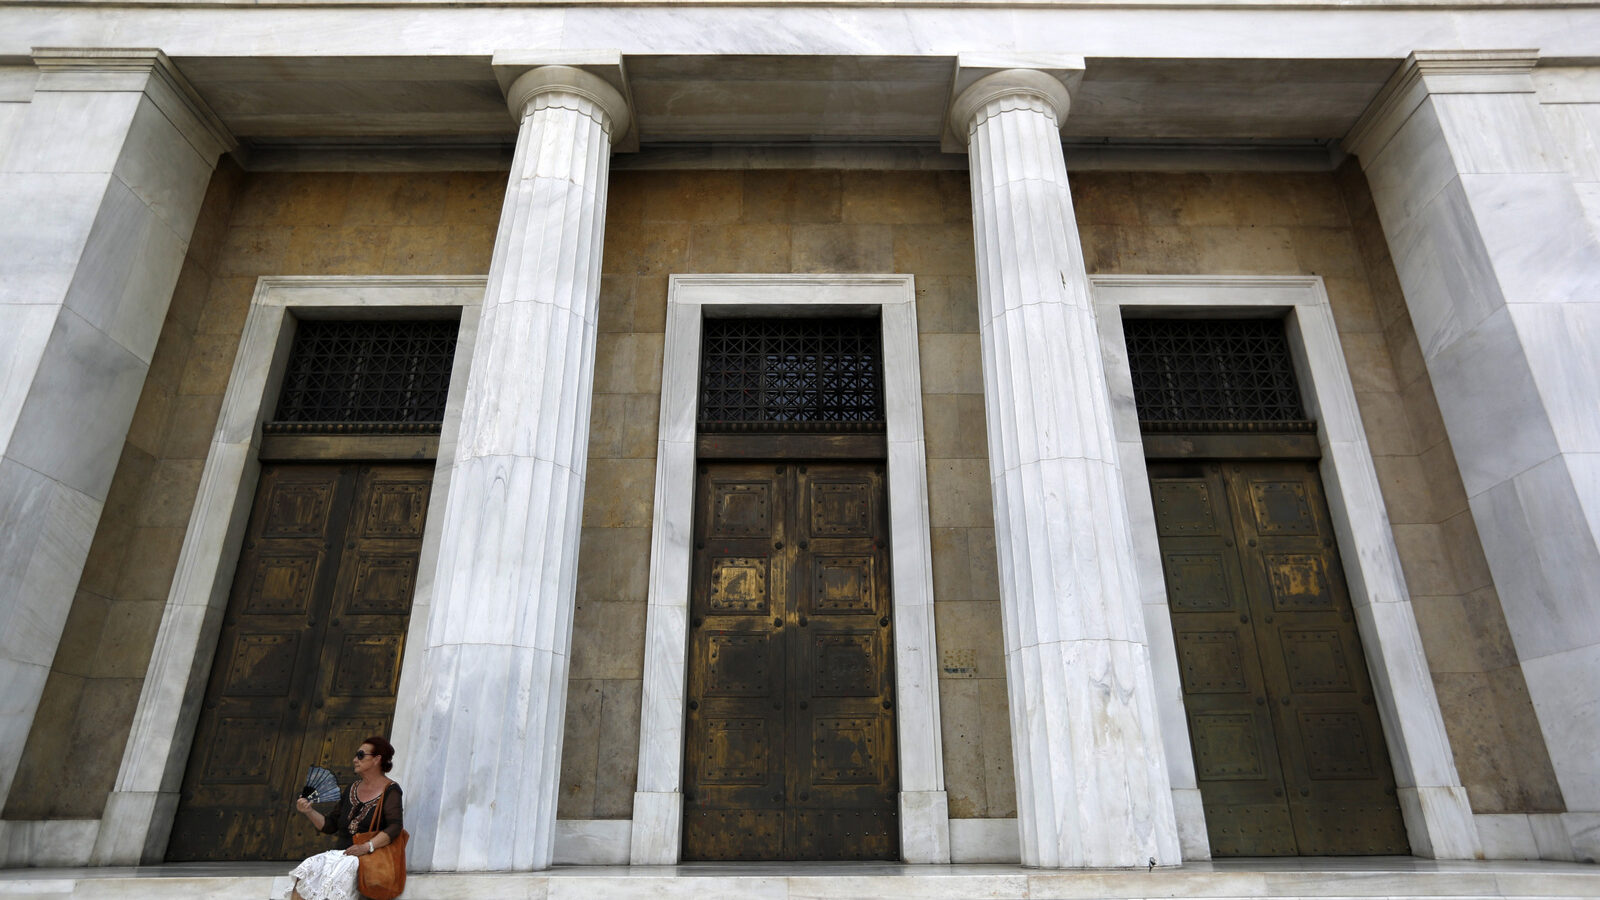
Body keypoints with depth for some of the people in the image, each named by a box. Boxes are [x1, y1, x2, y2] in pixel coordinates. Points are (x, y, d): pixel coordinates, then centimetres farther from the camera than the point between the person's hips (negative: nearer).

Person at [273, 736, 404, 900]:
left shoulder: (390, 790, -2)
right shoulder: (353, 788, 20)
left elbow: (395, 827, -16)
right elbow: (329, 825, 22)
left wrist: (367, 846, -25)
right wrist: (309, 812, 7)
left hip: (367, 857, -6)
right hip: (338, 853, 6)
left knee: (337, 874, -34)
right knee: (303, 874, -19)